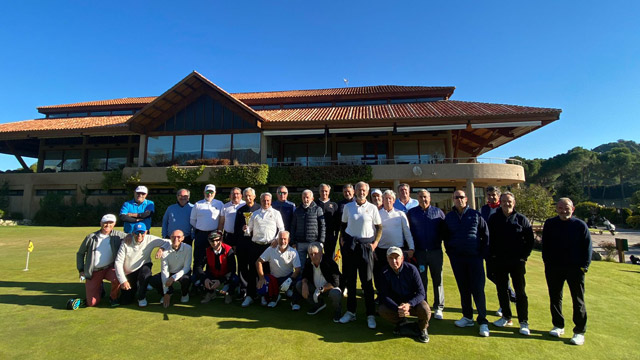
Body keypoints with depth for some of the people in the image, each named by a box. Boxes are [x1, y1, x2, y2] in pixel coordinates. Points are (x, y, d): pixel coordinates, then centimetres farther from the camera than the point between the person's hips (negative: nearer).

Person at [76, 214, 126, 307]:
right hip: (93, 272, 1)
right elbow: (80, 253, 11)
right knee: (92, 303, -4)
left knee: (117, 278, -36)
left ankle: (113, 297, -3)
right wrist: (81, 270, 4)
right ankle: (99, 289, 33)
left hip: (109, 268, -1)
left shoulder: (117, 235, -3)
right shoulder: (91, 237, -2)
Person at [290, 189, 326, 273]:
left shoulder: (317, 209, 2)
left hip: (314, 242, -3)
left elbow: (322, 226, 0)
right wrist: (293, 242, 8)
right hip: (300, 243, 3)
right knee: (301, 266, 9)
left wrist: (321, 241, -6)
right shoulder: (297, 210, 11)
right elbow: (293, 227, 14)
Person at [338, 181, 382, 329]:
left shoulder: (372, 208, 1)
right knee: (350, 279, 9)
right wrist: (342, 238, 2)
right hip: (349, 243, 2)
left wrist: (375, 243, -5)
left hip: (366, 244, -2)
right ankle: (350, 311, 22)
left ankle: (371, 314, 12)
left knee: (367, 280, 1)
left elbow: (379, 227, 4)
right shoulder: (348, 207, 6)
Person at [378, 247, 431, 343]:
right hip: (395, 303, 2)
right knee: (382, 310, -25)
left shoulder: (411, 269, -20)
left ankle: (422, 329, 5)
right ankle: (402, 322, 7)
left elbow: (421, 293, -20)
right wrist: (397, 309, -31)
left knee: (425, 310, -32)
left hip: (413, 301, -1)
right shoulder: (385, 273, -15)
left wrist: (409, 304, -37)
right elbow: (384, 295, -15)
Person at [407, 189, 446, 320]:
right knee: (421, 280, 9)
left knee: (437, 280, 7)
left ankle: (438, 307, 19)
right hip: (419, 252, 0)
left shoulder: (438, 212, 4)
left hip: (435, 251, 0)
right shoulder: (411, 213, 4)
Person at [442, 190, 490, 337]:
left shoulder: (475, 215, 1)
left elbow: (485, 235, 4)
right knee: (463, 289, 10)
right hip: (457, 258, 2)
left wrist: (483, 253, -1)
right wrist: (450, 252, 5)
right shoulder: (449, 217, 7)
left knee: (478, 289, -1)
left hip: (474, 258, -2)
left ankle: (483, 321, 10)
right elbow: (445, 237, 14)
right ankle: (467, 317, 22)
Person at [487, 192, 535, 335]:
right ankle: (506, 317, 26)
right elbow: (489, 238, 8)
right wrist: (492, 254, 1)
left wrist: (524, 255, -4)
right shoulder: (494, 218, 3)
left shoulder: (521, 219, 0)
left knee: (520, 292, 3)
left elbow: (530, 240, 3)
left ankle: (524, 322, 15)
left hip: (517, 261, -2)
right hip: (499, 261, 2)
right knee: (501, 290, 11)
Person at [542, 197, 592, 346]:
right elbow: (545, 245, 7)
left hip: (575, 268, -2)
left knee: (578, 300, 7)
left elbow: (587, 247, 0)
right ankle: (558, 326, 26)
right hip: (553, 268, 2)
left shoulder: (580, 225, -4)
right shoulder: (550, 224, 1)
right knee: (555, 298, 11)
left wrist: (584, 266, -5)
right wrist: (546, 261, 3)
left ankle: (579, 332, 19)